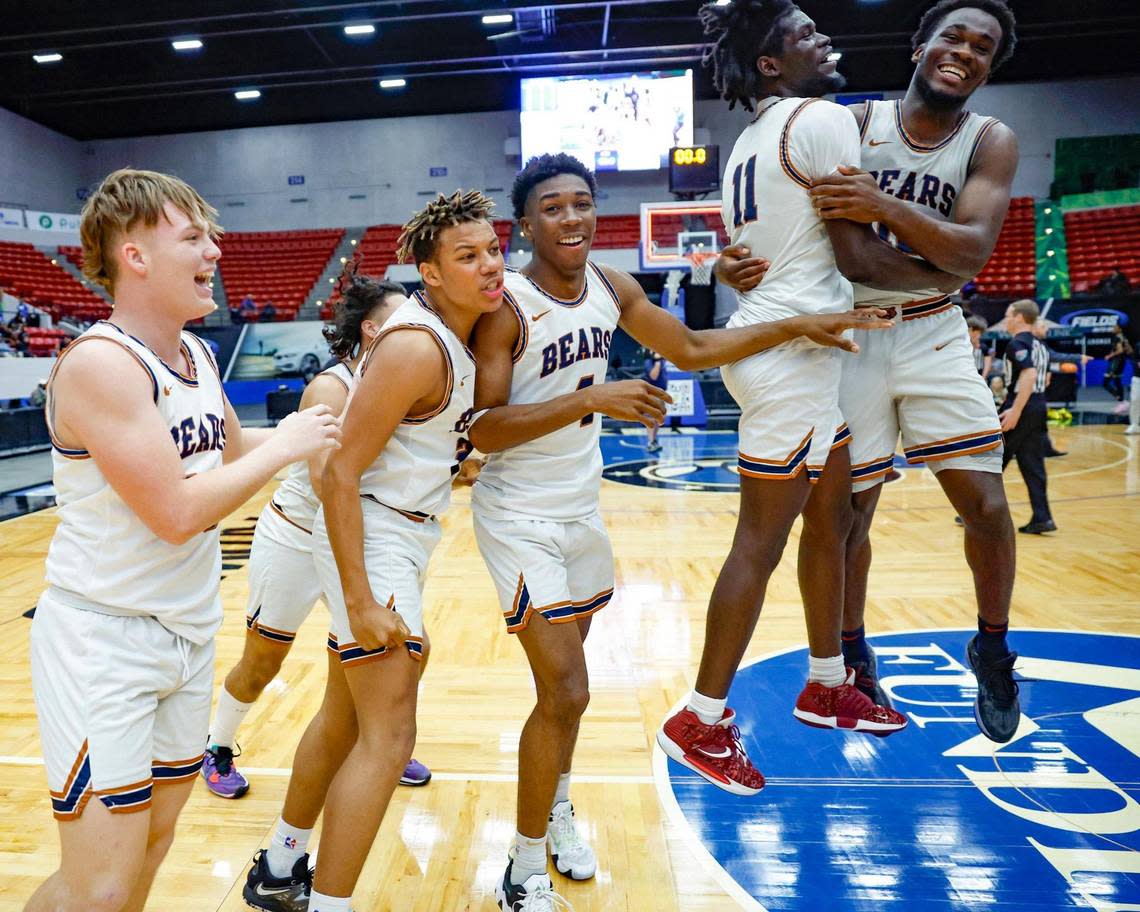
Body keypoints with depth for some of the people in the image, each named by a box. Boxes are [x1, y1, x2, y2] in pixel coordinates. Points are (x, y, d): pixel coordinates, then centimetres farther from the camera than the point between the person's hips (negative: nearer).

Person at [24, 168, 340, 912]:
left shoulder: (197, 353, 7)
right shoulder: (101, 362, -20)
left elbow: (232, 446, 24)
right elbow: (176, 513, -25)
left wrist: (329, 427, 12)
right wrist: (285, 446, -14)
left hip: (190, 630, 8)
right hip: (103, 637, -8)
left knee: (154, 845, 18)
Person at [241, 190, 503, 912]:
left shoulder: (456, 338, 7)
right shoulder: (416, 348, -21)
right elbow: (341, 472, -24)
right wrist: (359, 601, -26)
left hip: (399, 537, 10)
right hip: (372, 542, -10)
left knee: (345, 716, 20)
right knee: (388, 739, -7)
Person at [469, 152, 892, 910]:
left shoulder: (612, 287, 1)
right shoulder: (508, 306, -18)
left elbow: (691, 349, 12)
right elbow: (480, 429, -24)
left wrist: (798, 327, 8)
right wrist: (592, 399, -31)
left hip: (583, 507, 7)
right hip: (521, 518, -6)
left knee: (565, 682, 20)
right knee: (566, 692, -9)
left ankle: (558, 808, 44)